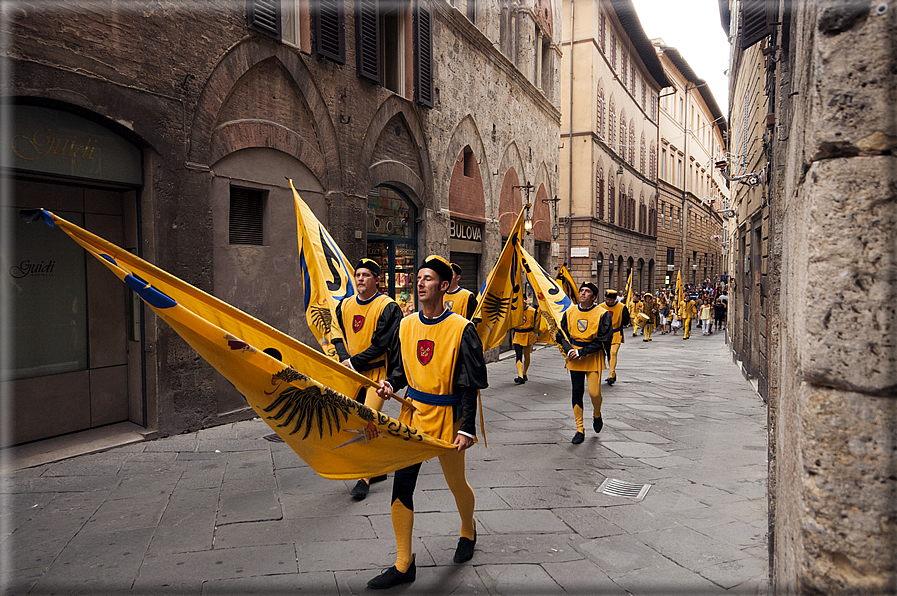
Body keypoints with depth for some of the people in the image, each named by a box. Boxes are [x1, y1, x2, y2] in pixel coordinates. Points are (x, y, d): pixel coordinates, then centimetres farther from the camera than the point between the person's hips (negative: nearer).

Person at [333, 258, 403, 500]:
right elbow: (339, 335, 10)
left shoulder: (388, 307, -10)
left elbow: (381, 344, -14)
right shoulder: (345, 305, 9)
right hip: (352, 374, 6)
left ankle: (364, 478, 0)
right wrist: (344, 358, -8)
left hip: (377, 372, -6)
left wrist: (354, 362, -15)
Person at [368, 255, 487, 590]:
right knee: (401, 485, 2)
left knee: (456, 484, 13)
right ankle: (403, 565, 16)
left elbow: (470, 385, -11)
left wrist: (467, 429, -15)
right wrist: (391, 384, -8)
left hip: (447, 416, -4)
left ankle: (468, 532, 46)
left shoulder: (461, 329, -12)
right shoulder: (406, 325, 3)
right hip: (412, 413, 4)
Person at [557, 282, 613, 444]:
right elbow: (561, 334, 8)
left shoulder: (602, 314, -8)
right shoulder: (570, 312, 3)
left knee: (594, 392, -7)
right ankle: (580, 430, 13)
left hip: (593, 358, -3)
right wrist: (569, 350, -11)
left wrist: (582, 352, -18)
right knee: (577, 392, 3)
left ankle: (597, 415, 28)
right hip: (574, 359, 3)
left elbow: (603, 339, -12)